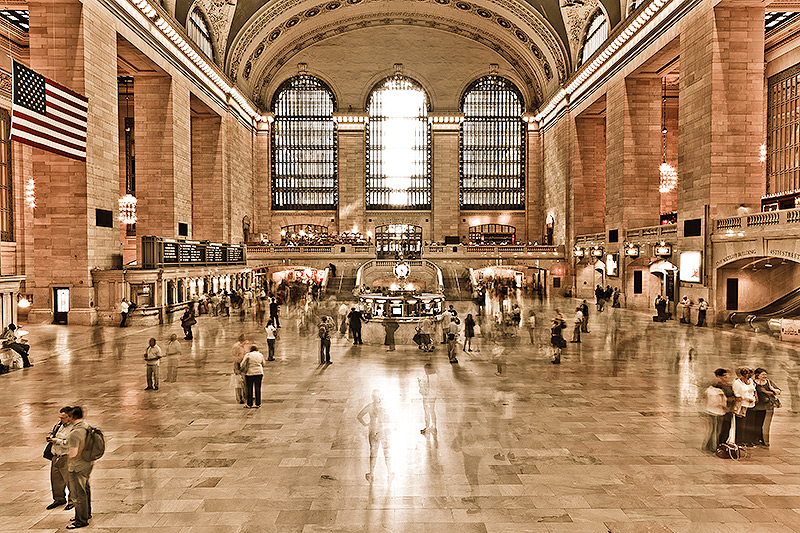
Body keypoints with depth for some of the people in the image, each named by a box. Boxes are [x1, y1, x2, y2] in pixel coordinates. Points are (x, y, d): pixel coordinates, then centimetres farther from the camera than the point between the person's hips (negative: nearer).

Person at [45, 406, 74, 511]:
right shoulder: (60, 423, 7)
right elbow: (53, 430, 26)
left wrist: (57, 441, -20)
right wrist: (50, 436, 4)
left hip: (66, 458, -8)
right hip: (55, 456, 8)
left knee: (70, 479, 3)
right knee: (55, 479, 17)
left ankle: (72, 500, 19)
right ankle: (59, 499, 35)